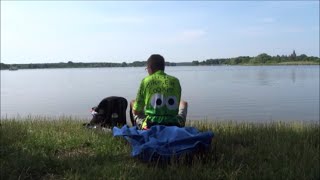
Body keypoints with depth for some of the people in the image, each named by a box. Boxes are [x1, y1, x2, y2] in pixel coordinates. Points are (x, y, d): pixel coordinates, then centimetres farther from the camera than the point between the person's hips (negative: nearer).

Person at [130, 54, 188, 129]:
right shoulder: (175, 81, 2)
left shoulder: (146, 81, -4)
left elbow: (136, 111, 2)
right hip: (174, 125, 2)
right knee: (183, 103, 33)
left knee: (132, 102, 26)